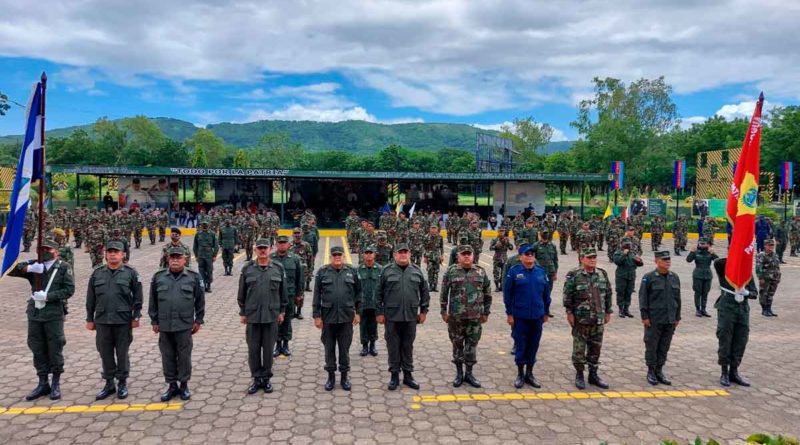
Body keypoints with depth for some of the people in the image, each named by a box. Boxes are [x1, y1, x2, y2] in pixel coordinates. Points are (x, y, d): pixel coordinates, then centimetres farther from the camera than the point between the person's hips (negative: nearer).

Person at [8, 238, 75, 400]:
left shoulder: (63, 268, -2)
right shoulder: (34, 265, 8)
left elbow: (69, 289, -8)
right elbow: (10, 270, -1)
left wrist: (47, 296, -18)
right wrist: (28, 268, -18)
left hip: (54, 314, -4)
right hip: (34, 314, 4)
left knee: (55, 350, 3)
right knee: (38, 350, 11)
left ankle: (56, 384, 16)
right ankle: (43, 384, 23)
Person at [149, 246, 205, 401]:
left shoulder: (194, 277, -2)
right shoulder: (158, 277, 2)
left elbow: (200, 300, 2)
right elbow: (153, 301, 8)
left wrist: (198, 320, 1)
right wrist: (154, 321, 7)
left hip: (185, 326, -2)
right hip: (164, 326, 2)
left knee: (184, 356, 7)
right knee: (167, 357, 10)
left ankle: (184, 385, 21)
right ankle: (171, 385, 24)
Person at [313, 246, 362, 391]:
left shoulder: (352, 271, 3)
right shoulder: (322, 272, -1)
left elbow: (358, 293, 6)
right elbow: (317, 295, 0)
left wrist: (358, 312, 3)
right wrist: (317, 316, -3)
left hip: (346, 317, 0)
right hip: (328, 317, 0)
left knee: (345, 348, 9)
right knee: (329, 348, 10)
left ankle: (344, 376, 23)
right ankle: (331, 376, 24)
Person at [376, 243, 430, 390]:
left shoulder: (417, 271, 5)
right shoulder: (387, 271, -1)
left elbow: (424, 293, 10)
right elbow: (379, 294, 0)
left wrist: (423, 311, 6)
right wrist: (380, 312, -2)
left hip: (411, 316, 2)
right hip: (392, 316, -2)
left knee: (408, 347, 11)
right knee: (393, 347, 6)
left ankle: (408, 375, 23)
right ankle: (394, 375, 19)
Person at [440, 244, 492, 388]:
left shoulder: (481, 272, 3)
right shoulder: (451, 271, -2)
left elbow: (487, 294, 9)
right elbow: (444, 293, 2)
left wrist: (486, 312, 7)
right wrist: (444, 311, 0)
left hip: (475, 317, 1)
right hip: (455, 316, -1)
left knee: (472, 345, 8)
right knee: (457, 345, 9)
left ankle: (469, 374, 22)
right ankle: (459, 373, 23)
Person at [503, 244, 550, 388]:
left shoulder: (541, 272, 3)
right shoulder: (514, 272, -7)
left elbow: (546, 294, 10)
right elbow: (507, 294, -5)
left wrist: (546, 312, 12)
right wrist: (509, 313, -6)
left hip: (537, 316, 3)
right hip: (519, 316, -3)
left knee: (533, 345, 11)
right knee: (520, 345, 6)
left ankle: (529, 373, 26)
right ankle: (520, 374, 21)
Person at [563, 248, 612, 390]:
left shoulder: (602, 274, 7)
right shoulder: (573, 275, -8)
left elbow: (608, 294, 13)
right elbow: (567, 296, -8)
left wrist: (608, 312, 11)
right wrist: (569, 313, -10)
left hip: (598, 320, 4)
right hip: (580, 320, -4)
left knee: (595, 349, 12)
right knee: (579, 349, 3)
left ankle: (593, 375, 25)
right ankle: (579, 375, 17)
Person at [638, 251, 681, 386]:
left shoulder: (675, 277, 8)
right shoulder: (649, 277, -8)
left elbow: (677, 298, 13)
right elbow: (643, 297, -7)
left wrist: (677, 317, 12)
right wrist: (644, 316, -11)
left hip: (670, 320, 5)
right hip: (654, 320, -5)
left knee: (664, 347, 11)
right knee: (651, 346, 3)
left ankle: (659, 371, 23)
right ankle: (651, 372, 16)